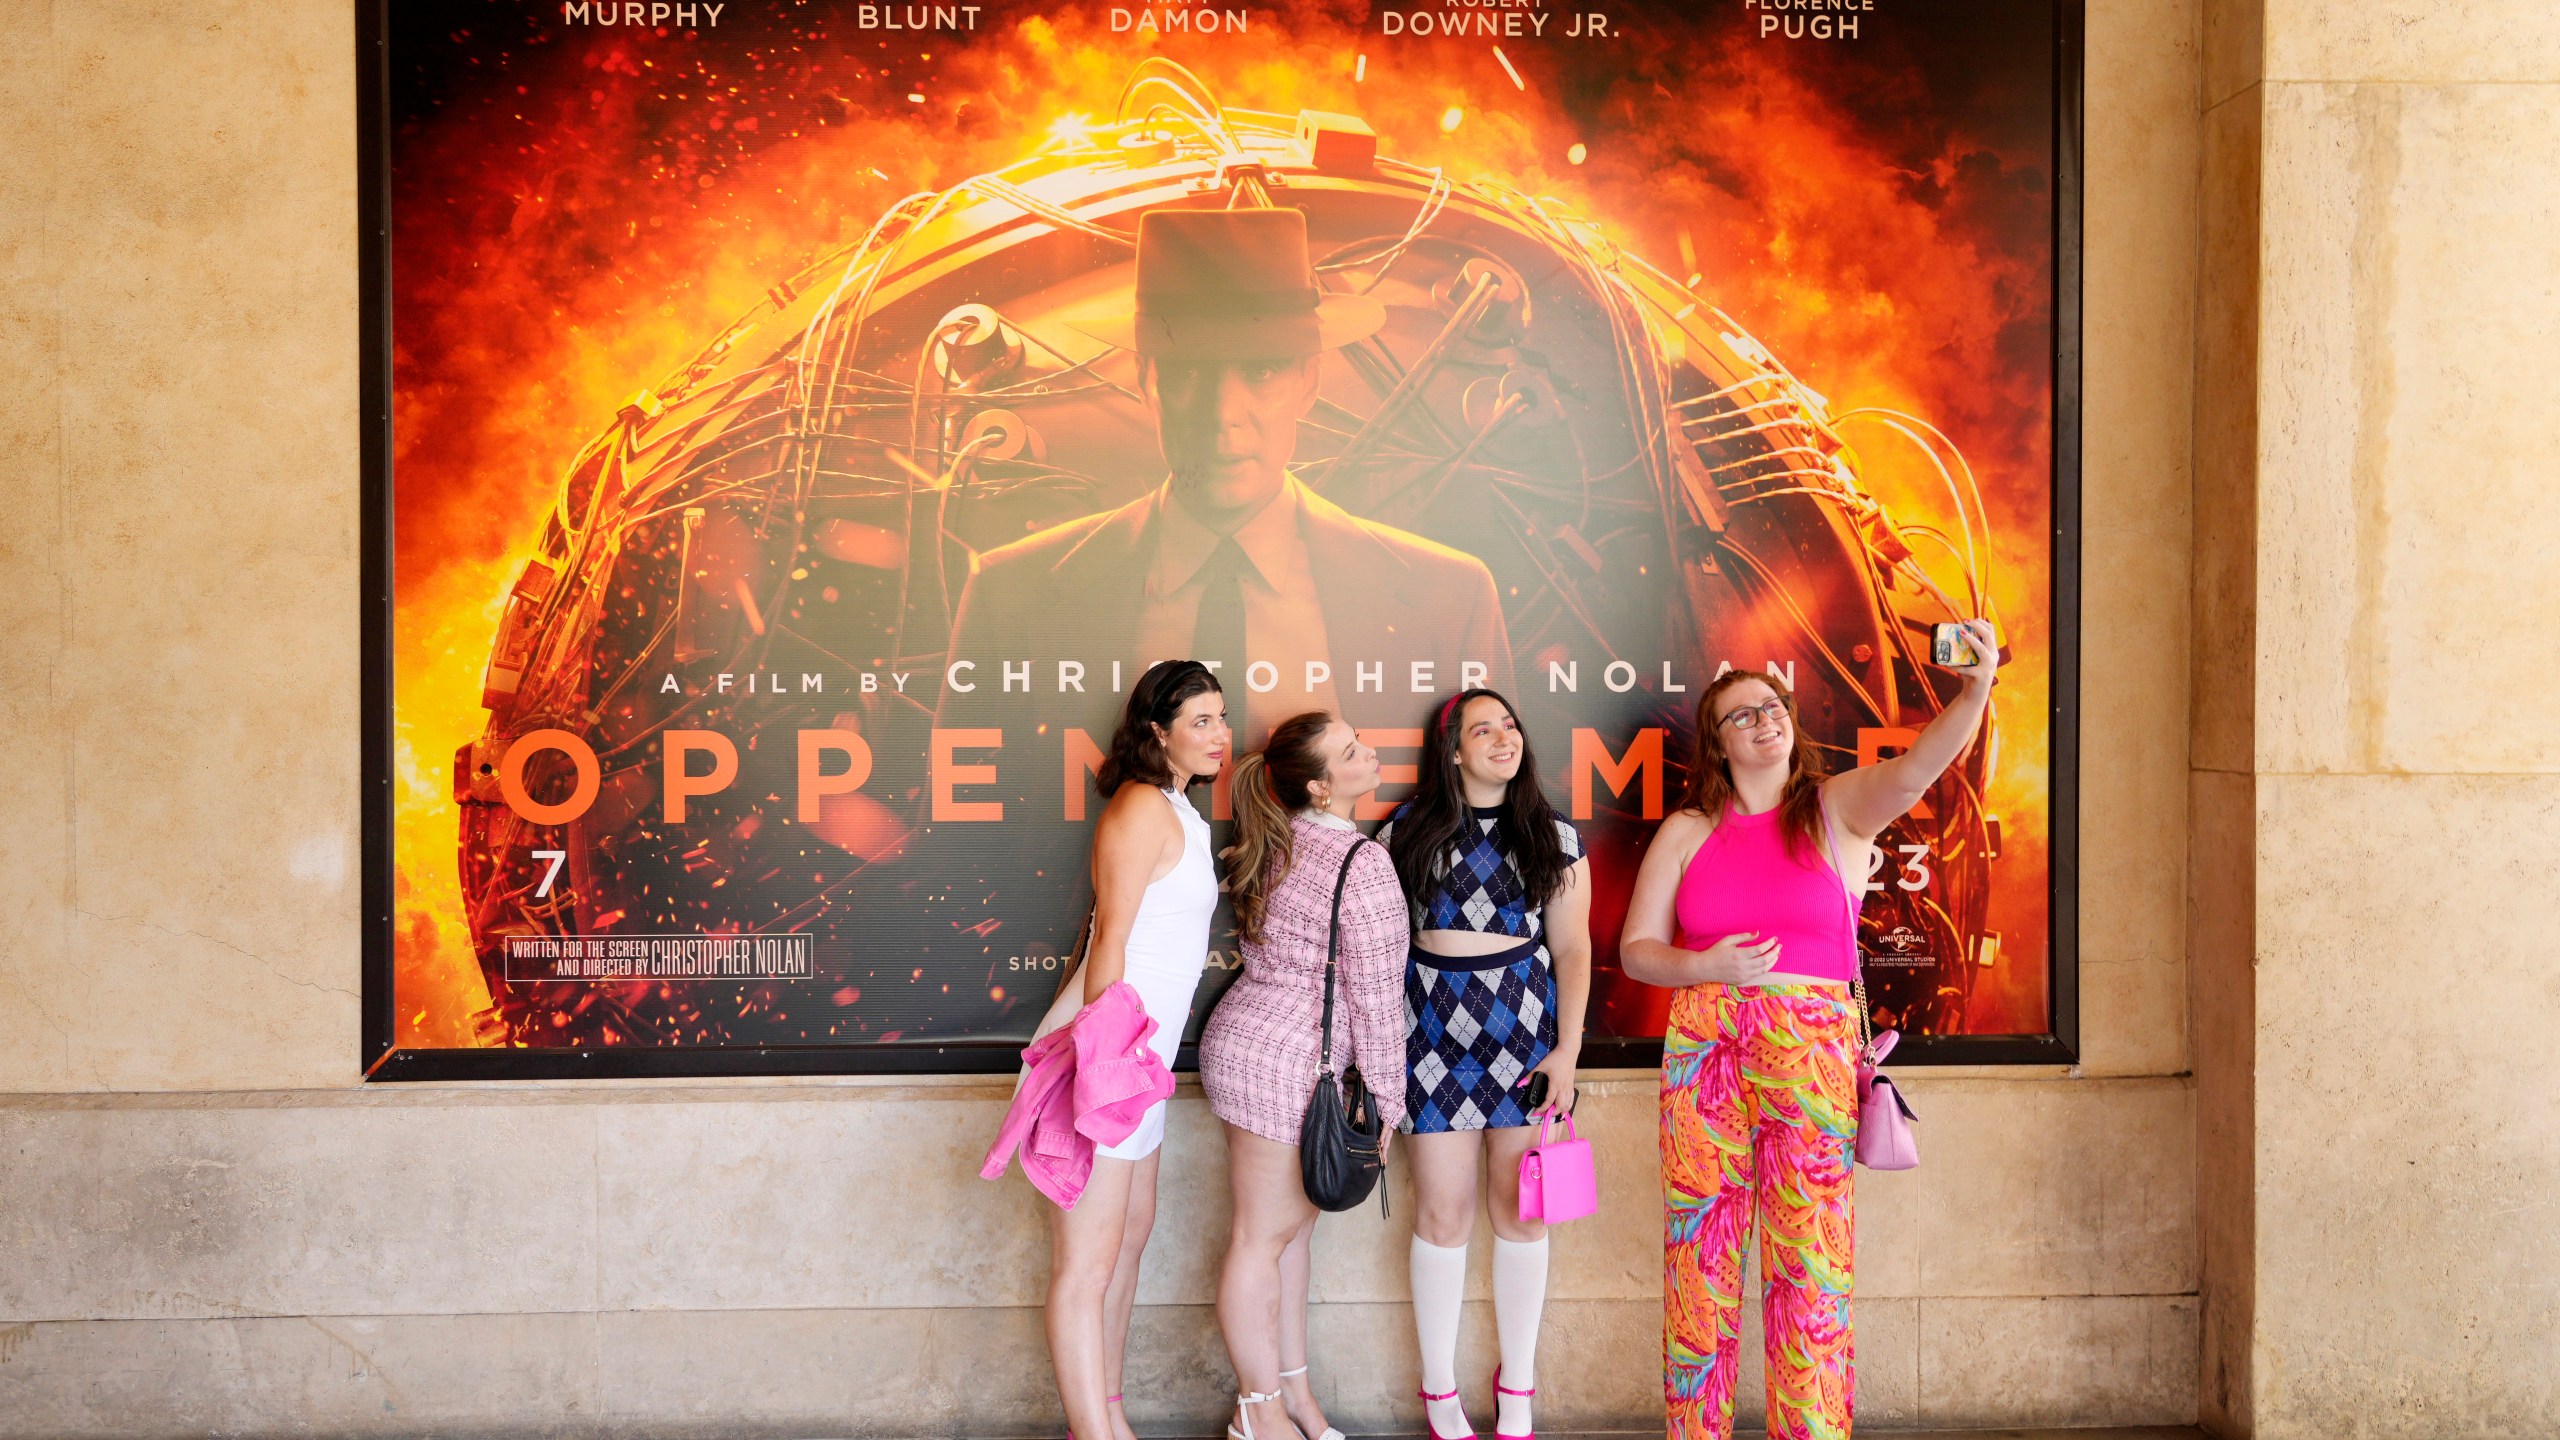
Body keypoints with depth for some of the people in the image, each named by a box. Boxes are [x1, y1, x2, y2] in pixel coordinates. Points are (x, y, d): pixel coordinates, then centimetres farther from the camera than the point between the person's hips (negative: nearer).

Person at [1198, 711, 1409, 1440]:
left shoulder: (1277, 845, 7)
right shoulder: (1362, 865, -18)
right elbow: (1375, 996, -14)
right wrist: (1386, 1099, -5)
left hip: (1245, 1036, 9)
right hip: (1284, 1061, -9)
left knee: (1292, 1224, 16)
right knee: (1264, 1237, 2)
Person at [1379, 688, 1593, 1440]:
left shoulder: (1554, 838, 6)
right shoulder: (1408, 831, 4)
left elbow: (1572, 948, 5)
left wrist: (1568, 1048, -4)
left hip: (1525, 1022, 1)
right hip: (1434, 1021, -1)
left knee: (1519, 1208, 5)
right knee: (1443, 1210, 1)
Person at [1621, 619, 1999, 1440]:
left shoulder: (1838, 808, 5)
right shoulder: (1687, 833, 10)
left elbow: (1921, 765, -15)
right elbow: (1636, 949, 10)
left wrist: (1977, 689, -32)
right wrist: (1708, 967, -10)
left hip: (1813, 1052, -2)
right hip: (1703, 1049, 2)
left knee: (1811, 1264, -1)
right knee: (1698, 1256, 4)